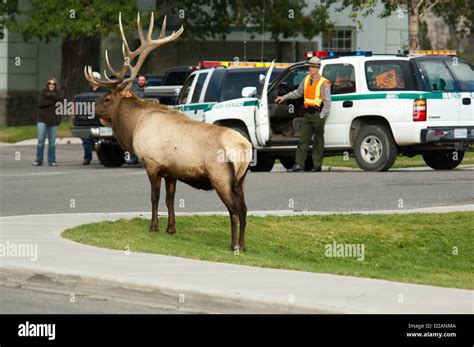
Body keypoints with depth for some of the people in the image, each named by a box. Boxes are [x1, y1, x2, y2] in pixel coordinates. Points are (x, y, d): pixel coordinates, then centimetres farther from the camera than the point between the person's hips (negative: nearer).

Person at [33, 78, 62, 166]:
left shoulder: (57, 93, 9)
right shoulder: (43, 92, 2)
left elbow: (59, 99, -11)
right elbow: (41, 104, -11)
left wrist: (50, 96, -19)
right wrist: (52, 101, -14)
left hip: (53, 120, 2)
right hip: (43, 119, -2)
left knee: (52, 141, 3)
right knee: (41, 140, -7)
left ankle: (51, 161, 8)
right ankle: (38, 160, -1)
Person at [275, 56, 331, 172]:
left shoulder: (323, 83, -9)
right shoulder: (306, 80, 11)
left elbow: (327, 102, -10)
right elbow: (298, 93, 26)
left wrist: (321, 117, -14)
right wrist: (284, 97, 22)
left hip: (317, 115, -6)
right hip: (308, 114, 6)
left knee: (318, 141, 1)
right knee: (303, 139, 2)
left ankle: (317, 165, 6)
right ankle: (299, 164, 1)